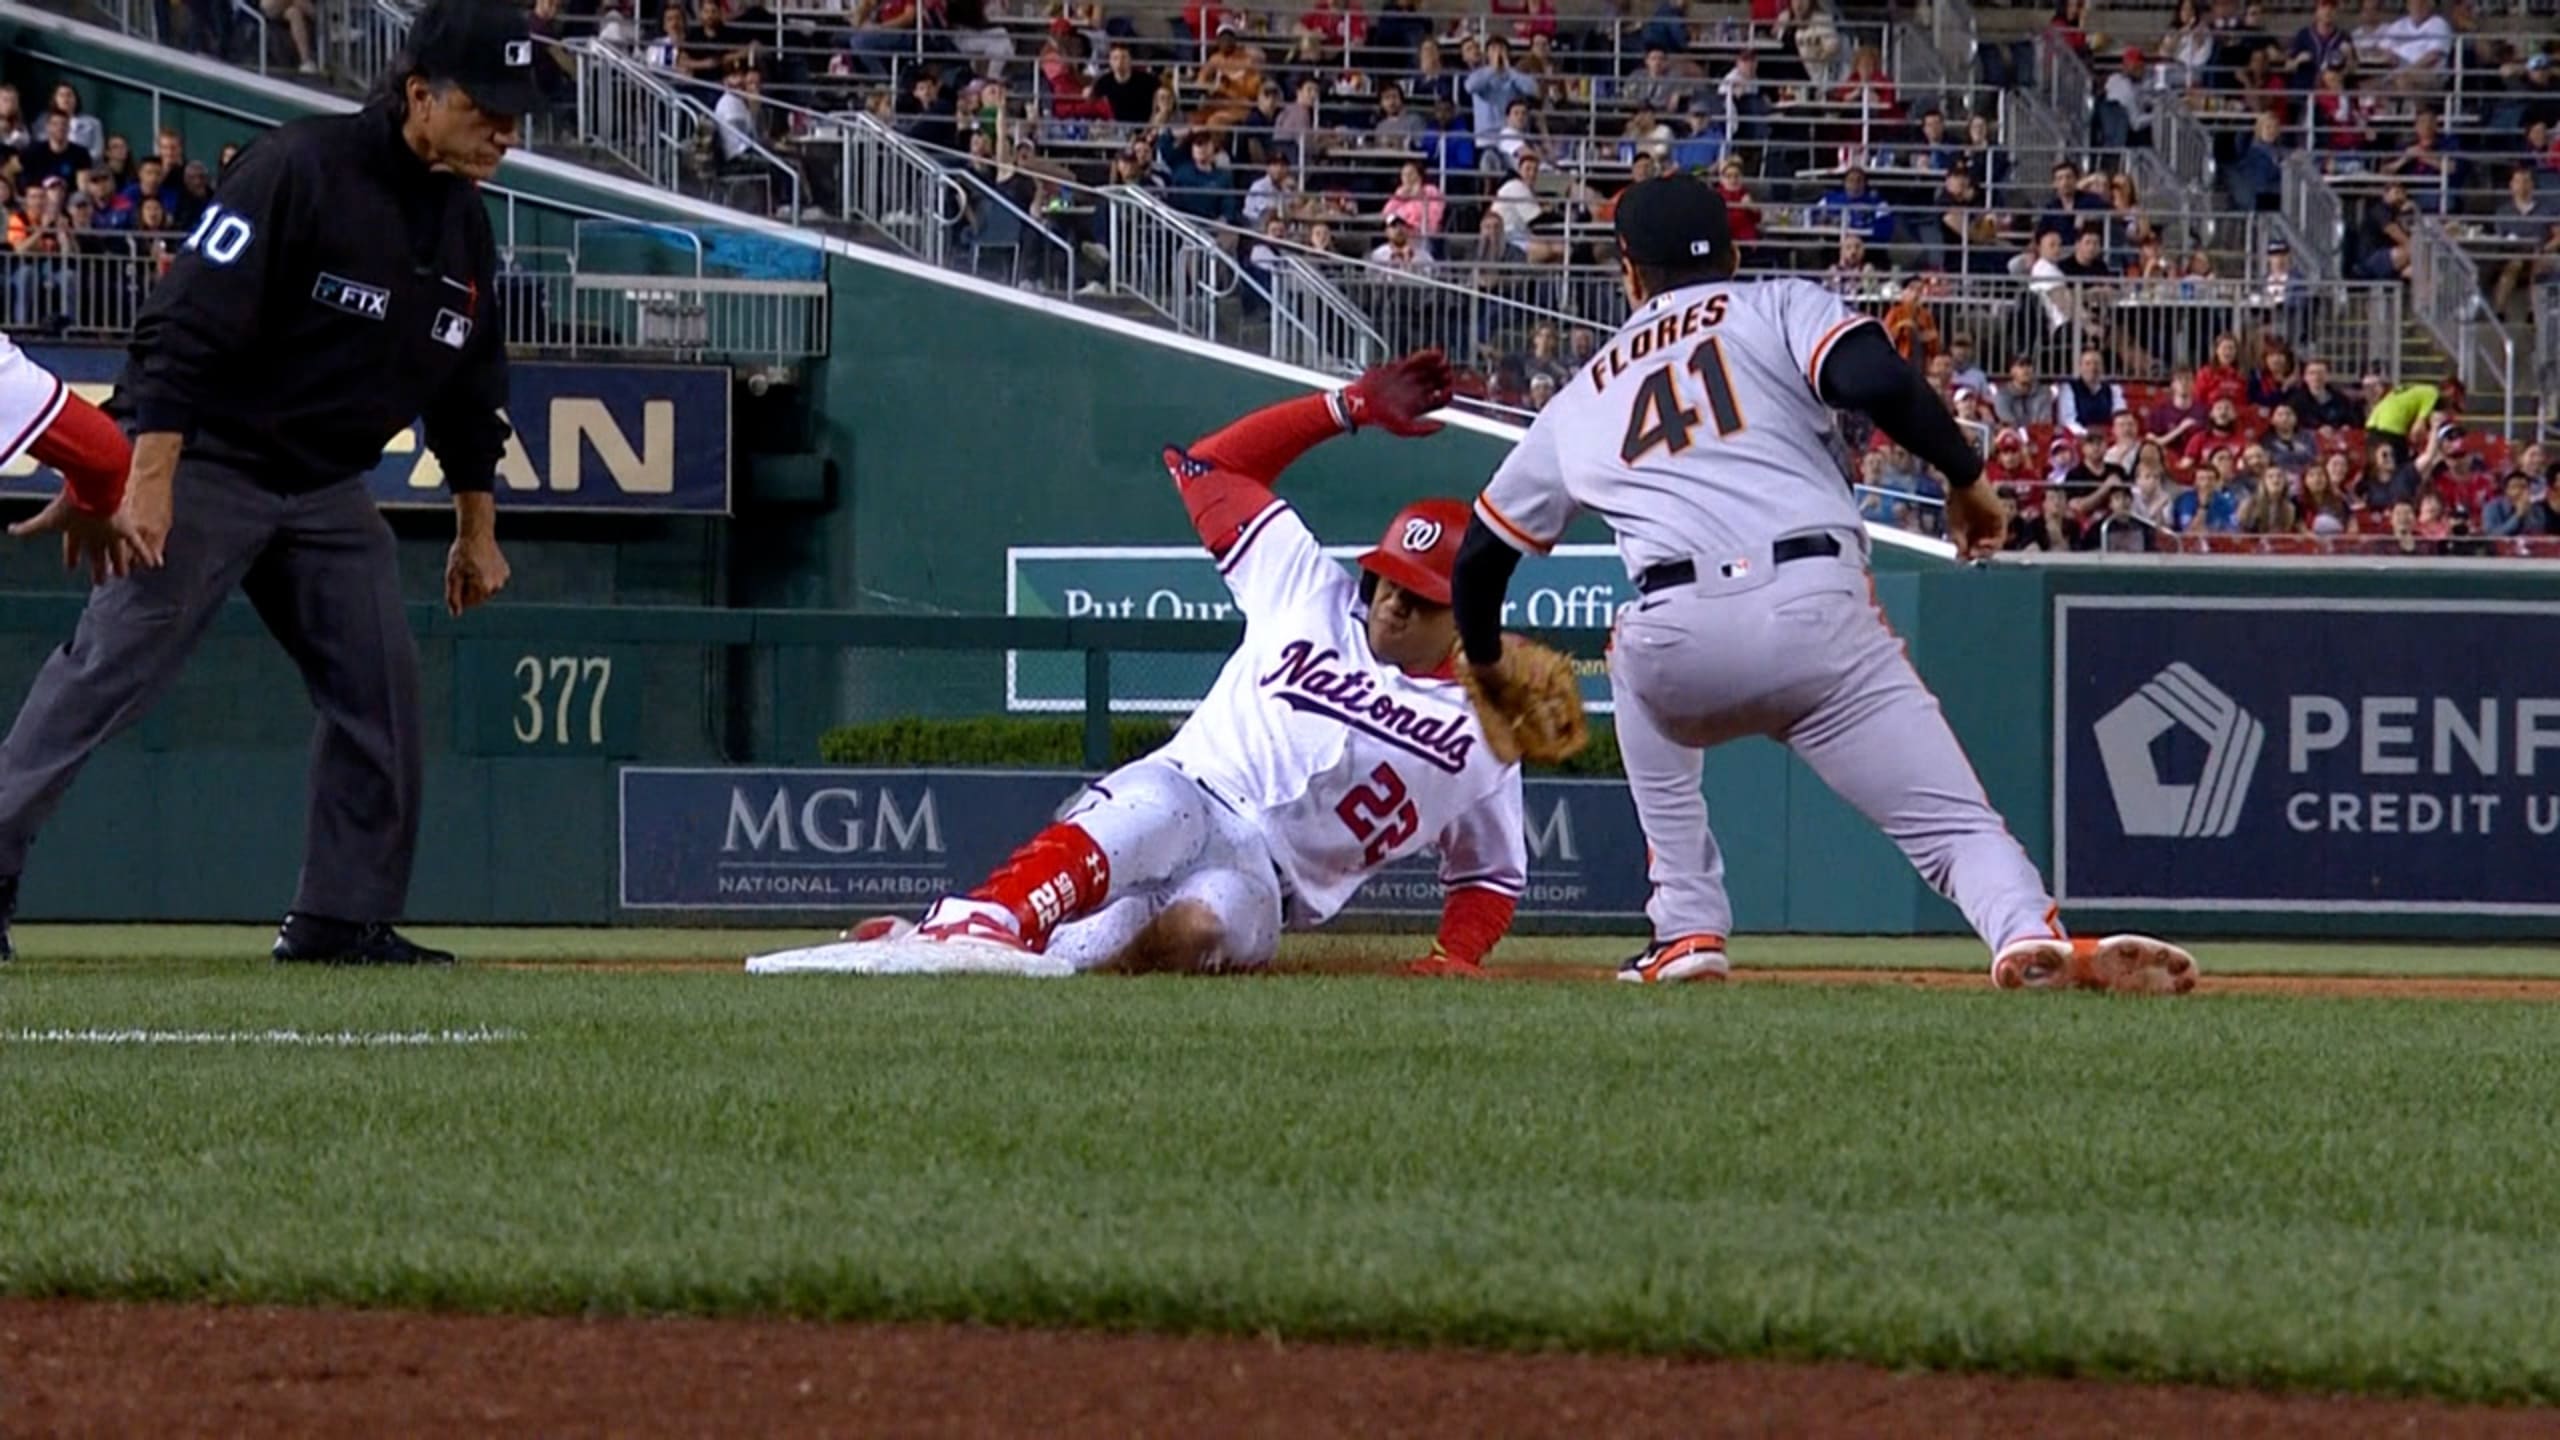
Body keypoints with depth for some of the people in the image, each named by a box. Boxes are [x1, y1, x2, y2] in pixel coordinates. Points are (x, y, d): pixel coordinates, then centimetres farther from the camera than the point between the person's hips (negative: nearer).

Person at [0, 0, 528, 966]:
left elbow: (467, 389, 20)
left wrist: (476, 529, 21)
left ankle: (342, 920, 10)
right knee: (110, 668, -12)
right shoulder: (299, 171, -18)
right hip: (213, 461, -8)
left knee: (381, 692, 2)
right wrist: (149, 480, -29)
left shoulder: (465, 226, 7)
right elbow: (188, 326, -23)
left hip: (330, 490, 8)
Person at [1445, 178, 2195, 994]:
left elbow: (1481, 553, 37)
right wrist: (1966, 477, 10)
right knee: (1954, 823, -2)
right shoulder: (1780, 308, 20)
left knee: (1635, 659, 38)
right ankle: (2028, 932, -36)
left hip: (1680, 642, 2)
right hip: (1818, 612, -2)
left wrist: (1486, 665, 54)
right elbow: (1878, 382, -2)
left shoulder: (1581, 404, 29)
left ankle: (1687, 929, 28)